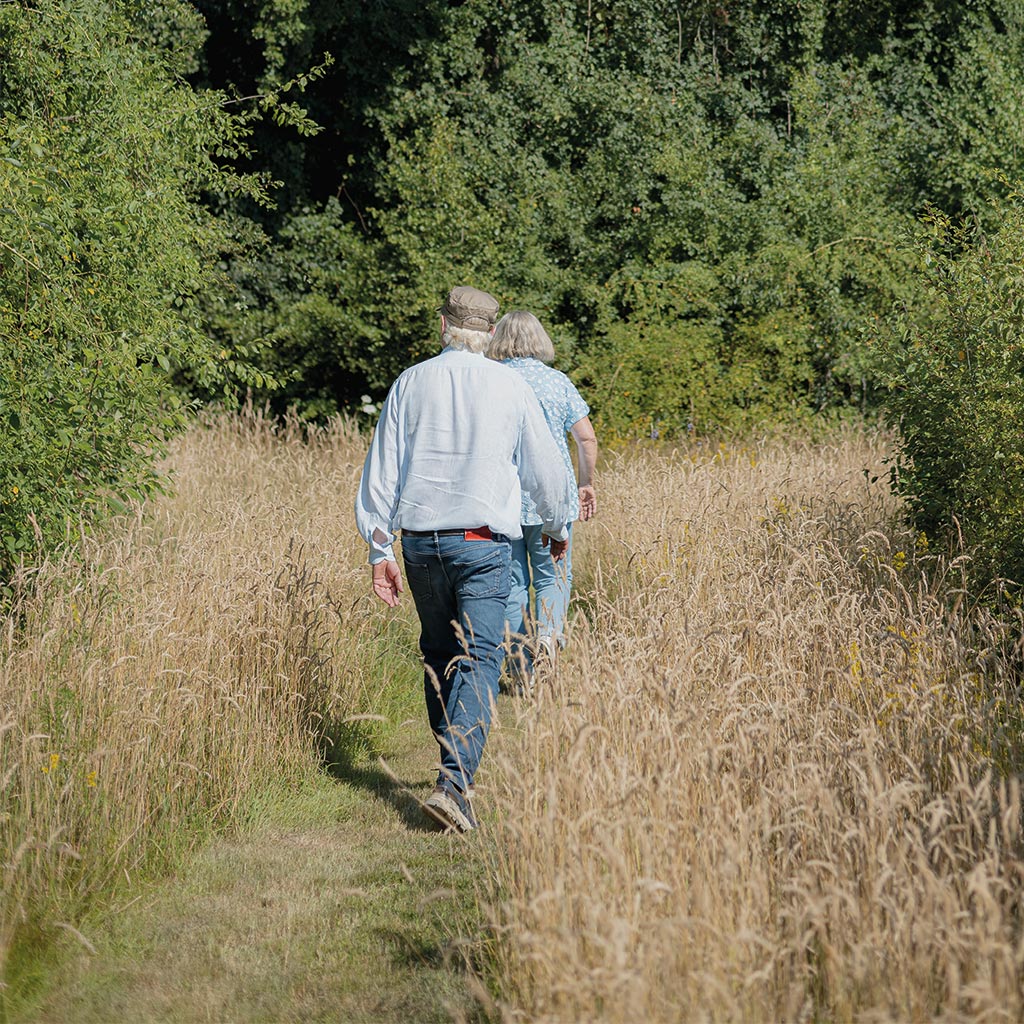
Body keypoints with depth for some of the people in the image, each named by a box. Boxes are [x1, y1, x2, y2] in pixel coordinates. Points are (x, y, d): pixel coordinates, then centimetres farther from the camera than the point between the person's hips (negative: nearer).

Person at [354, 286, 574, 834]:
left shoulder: (410, 383, 4)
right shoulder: (511, 388, -2)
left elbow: (381, 470, 3)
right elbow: (544, 470, 6)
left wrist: (380, 549, 8)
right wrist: (557, 528, 24)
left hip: (419, 541, 3)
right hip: (482, 543, -3)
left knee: (438, 657, 18)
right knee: (478, 662, -7)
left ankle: (456, 769, 28)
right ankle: (454, 782, -22)